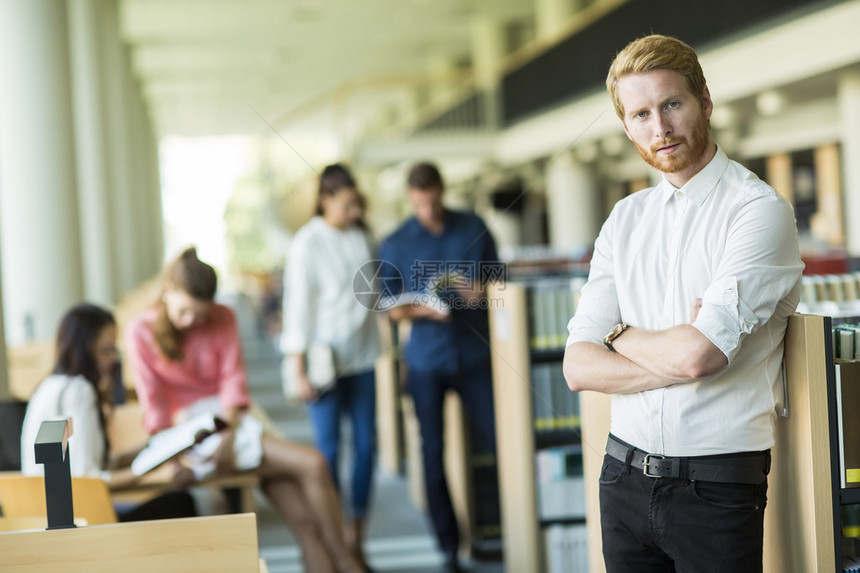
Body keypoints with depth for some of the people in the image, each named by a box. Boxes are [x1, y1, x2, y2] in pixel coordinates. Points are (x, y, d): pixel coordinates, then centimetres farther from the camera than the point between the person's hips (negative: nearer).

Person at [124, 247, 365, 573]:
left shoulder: (223, 319, 9)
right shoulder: (141, 332, -3)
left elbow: (233, 381, 2)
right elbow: (155, 403, -6)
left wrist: (229, 436, -14)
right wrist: (174, 458, -16)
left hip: (231, 423, 5)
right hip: (191, 433, -5)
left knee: (306, 522, -13)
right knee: (312, 465, -20)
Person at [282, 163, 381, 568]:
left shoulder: (361, 236, 7)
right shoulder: (308, 243, -9)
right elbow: (297, 305, -10)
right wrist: (300, 371, -12)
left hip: (362, 355, 5)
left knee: (365, 444, 5)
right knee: (328, 448, -2)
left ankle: (356, 539, 16)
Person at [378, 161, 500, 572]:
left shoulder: (473, 228, 4)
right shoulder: (395, 244, 3)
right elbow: (389, 306, 4)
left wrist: (483, 289, -12)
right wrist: (418, 310, -16)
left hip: (475, 352, 0)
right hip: (426, 359, 0)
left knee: (493, 442, -3)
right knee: (433, 452, 2)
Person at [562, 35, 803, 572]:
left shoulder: (760, 211, -10)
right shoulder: (625, 219, 8)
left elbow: (696, 355, -21)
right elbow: (579, 368, 1)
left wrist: (621, 335, -3)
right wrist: (675, 362, -14)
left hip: (716, 487, -5)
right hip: (625, 477, 5)